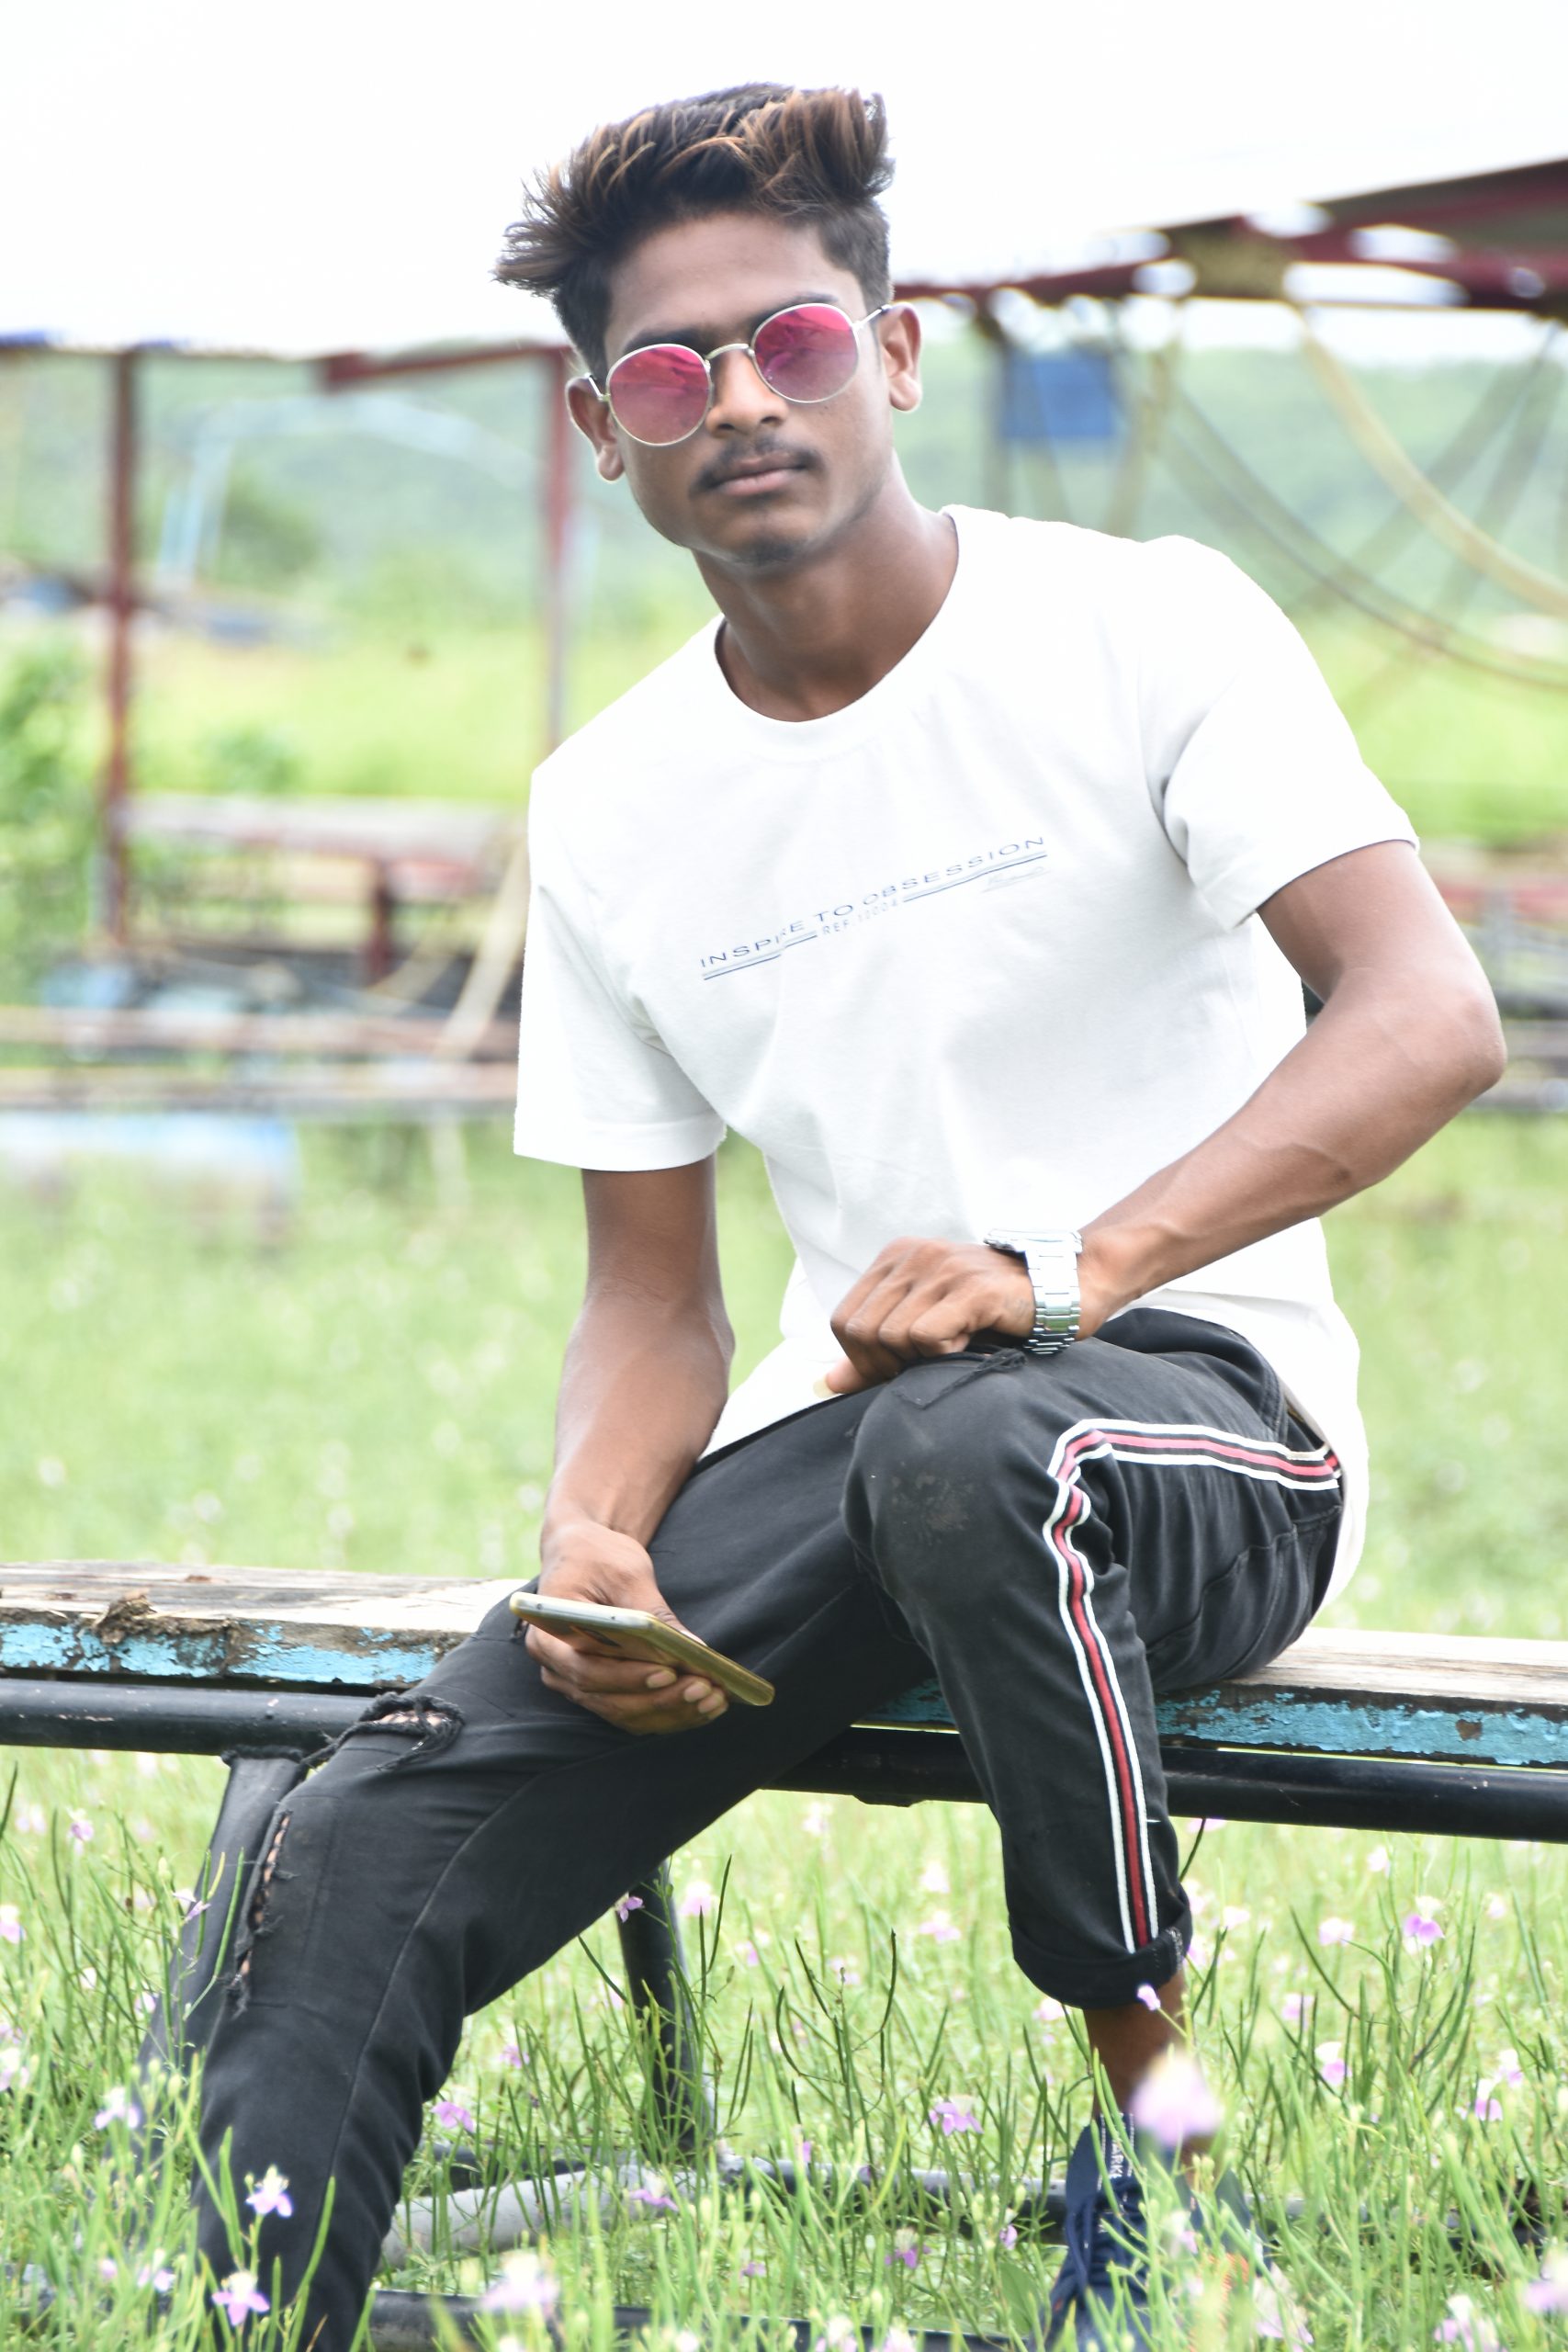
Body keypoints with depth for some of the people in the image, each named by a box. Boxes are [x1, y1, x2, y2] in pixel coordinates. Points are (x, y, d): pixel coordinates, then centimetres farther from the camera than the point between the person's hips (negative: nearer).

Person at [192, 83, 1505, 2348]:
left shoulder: (1145, 626, -5)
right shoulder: (609, 807, 9)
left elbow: (1427, 1014, -17)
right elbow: (652, 1293, 12)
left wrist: (1074, 1264, -32)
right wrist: (595, 1539, -12)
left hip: (1207, 1404, -4)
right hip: (841, 1430, 4)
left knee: (965, 1449, -41)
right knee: (364, 1857, -19)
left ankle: (1159, 2111, -22)